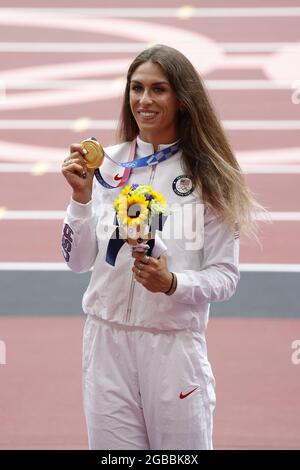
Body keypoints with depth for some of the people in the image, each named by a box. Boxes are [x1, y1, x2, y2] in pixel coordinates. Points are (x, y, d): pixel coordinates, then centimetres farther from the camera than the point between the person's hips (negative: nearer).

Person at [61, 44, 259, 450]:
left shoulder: (209, 175, -2)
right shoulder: (105, 163, 2)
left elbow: (225, 276, -2)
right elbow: (78, 260, 5)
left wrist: (172, 283, -21)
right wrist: (81, 196, -9)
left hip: (175, 344, -1)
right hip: (107, 340, 2)